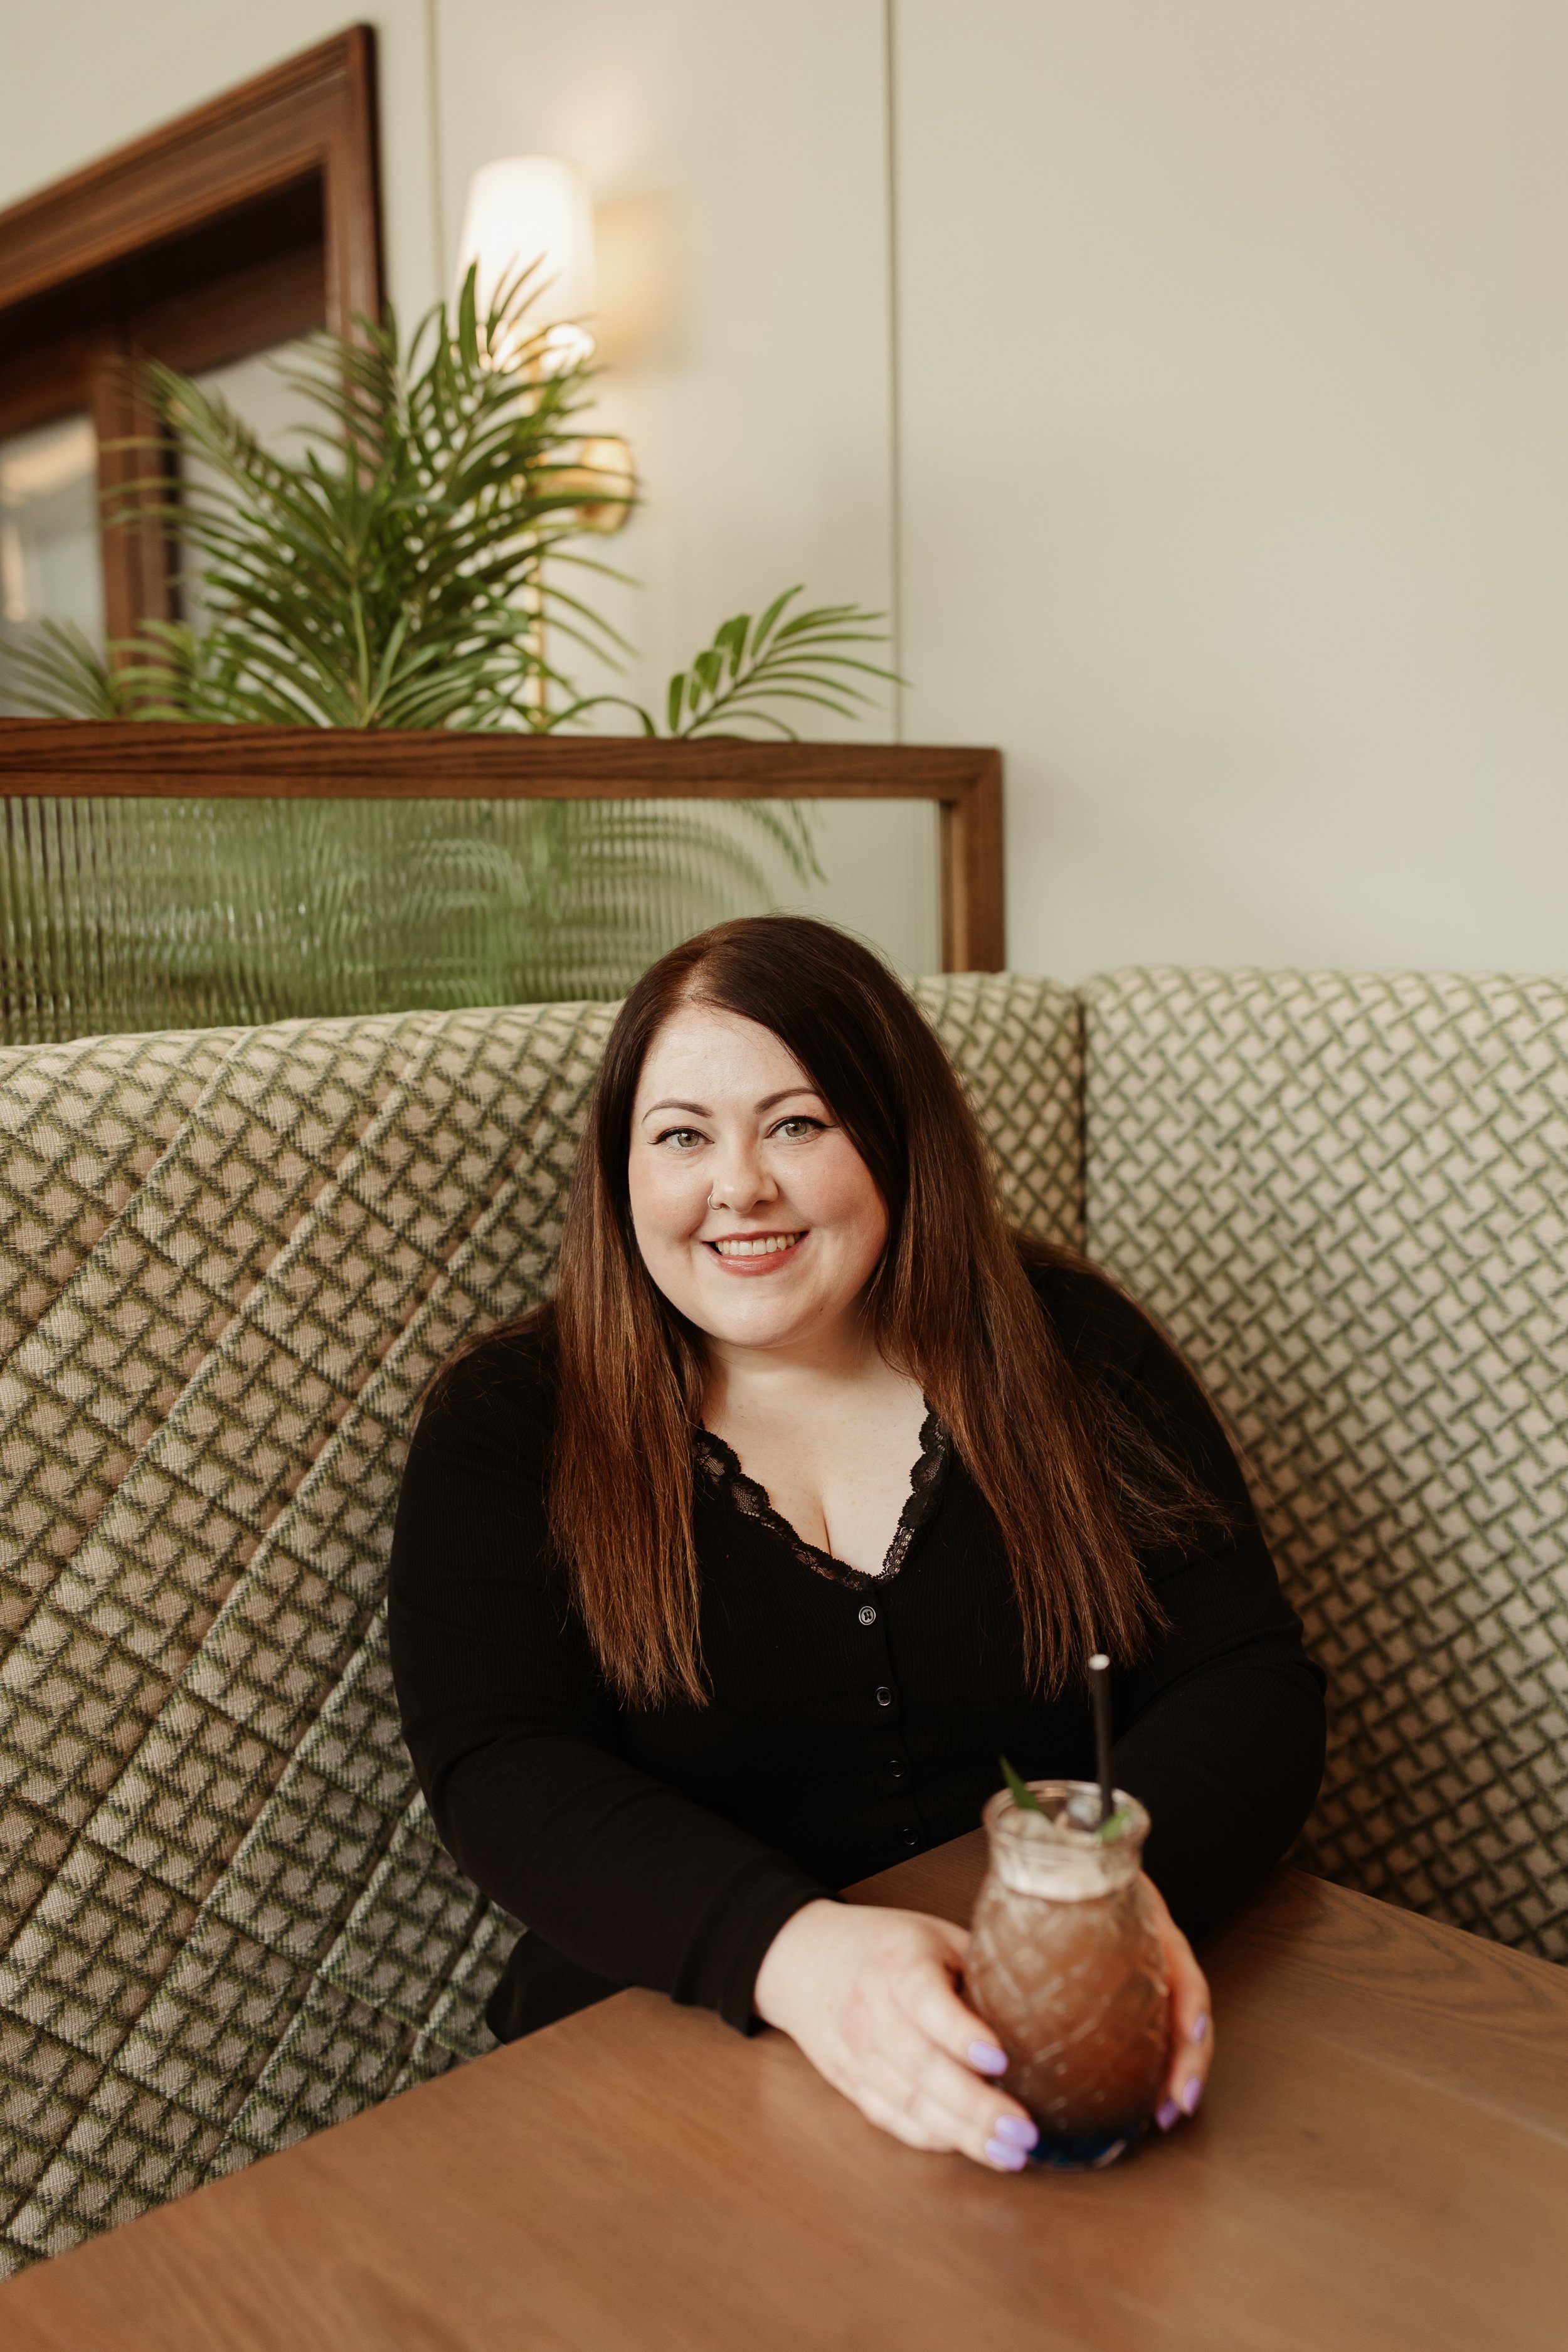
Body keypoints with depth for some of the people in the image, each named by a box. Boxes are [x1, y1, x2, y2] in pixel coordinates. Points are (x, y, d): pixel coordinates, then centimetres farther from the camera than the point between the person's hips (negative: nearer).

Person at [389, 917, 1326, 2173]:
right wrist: (791, 1948, -30)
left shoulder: (1070, 1350, 3)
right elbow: (501, 1773, -11)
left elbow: (1246, 1680, -1)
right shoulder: (511, 1421, 0)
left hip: (1064, 2046, 2)